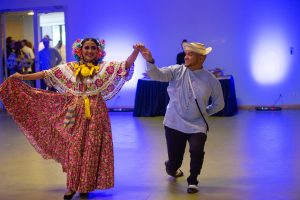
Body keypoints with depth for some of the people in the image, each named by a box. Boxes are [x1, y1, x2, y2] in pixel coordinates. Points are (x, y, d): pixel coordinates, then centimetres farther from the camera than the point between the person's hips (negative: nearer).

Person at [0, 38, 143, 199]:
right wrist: (22, 77, -2)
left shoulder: (105, 67, 0)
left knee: (92, 149, 4)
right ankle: (72, 185, 13)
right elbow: (47, 74, 3)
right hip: (76, 113, 1)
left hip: (95, 113, -1)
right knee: (74, 148, 3)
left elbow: (126, 65, -9)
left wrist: (136, 51, -26)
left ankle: (86, 185, 17)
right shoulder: (70, 67, 4)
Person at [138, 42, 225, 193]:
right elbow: (157, 75, -21)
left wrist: (204, 112, 4)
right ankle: (172, 169, 47)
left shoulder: (211, 80, -3)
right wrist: (149, 61, -38)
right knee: (174, 161, 5)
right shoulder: (177, 71, -5)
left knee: (196, 150, -26)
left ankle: (192, 181, 4)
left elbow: (219, 104, 10)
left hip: (197, 125, 0)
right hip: (174, 124, 0)